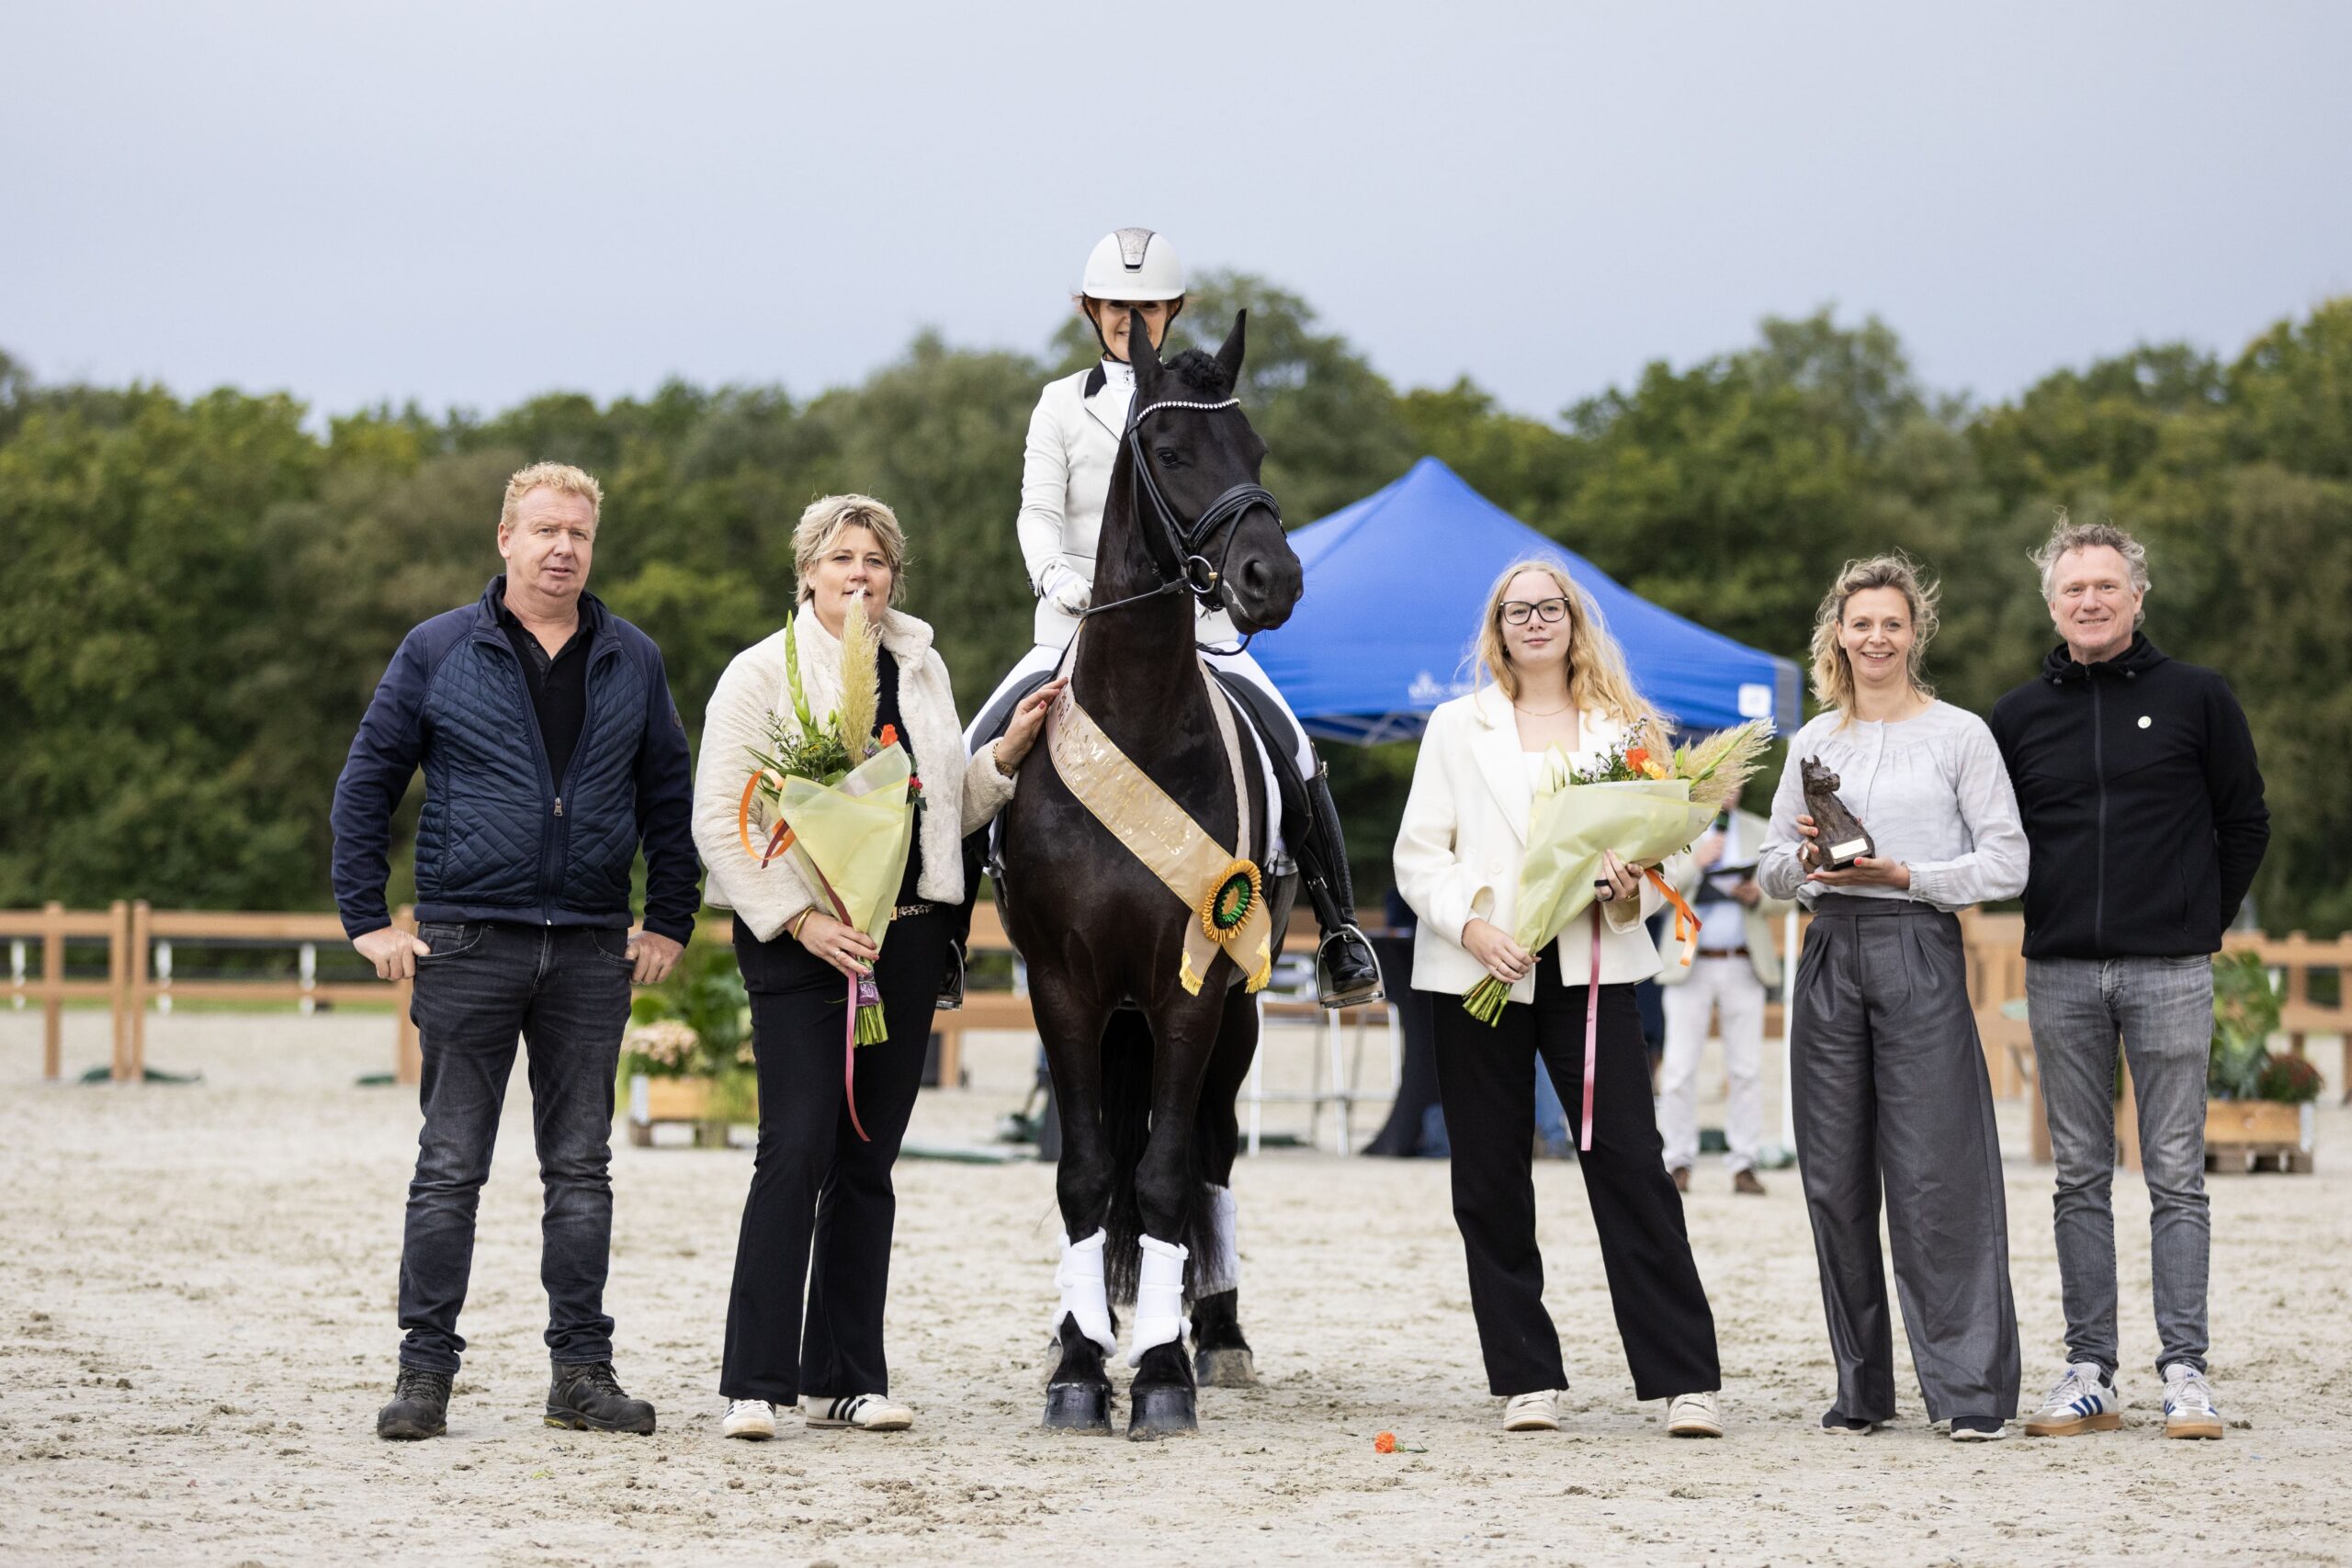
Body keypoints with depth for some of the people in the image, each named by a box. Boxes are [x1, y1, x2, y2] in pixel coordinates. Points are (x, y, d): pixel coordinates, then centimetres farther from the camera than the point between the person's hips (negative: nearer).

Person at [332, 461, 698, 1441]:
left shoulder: (632, 663, 8)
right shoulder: (439, 653, 1)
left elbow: (668, 801, 14)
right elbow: (365, 786, 3)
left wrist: (670, 922, 7)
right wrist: (367, 920, -3)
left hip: (593, 953, 2)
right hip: (467, 944, -2)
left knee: (581, 1168, 6)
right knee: (449, 1167, 1)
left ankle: (582, 1370, 12)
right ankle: (425, 1369, 6)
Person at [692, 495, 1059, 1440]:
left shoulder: (922, 671, 14)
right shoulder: (763, 674, -2)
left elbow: (949, 809, 22)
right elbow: (720, 820, -8)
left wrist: (1008, 752, 5)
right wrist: (801, 921, -15)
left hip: (906, 941, 5)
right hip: (801, 940, -5)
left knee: (868, 1160, 8)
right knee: (797, 1150, -12)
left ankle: (845, 1379, 13)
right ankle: (754, 1384, -10)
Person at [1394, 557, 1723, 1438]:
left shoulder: (1622, 727, 12)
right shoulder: (1457, 727, 10)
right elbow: (1418, 852, 4)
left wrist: (1633, 888, -11)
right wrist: (1469, 922, -12)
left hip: (1589, 966, -1)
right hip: (1480, 971, 1)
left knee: (1630, 1162, -8)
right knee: (1491, 1179, 2)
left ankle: (1685, 1378, -8)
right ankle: (1525, 1378, 10)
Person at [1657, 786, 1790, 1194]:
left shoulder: (1760, 833, 11)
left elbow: (1784, 900, 10)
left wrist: (1757, 897, -11)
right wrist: (1695, 862, -15)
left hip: (1743, 968, 1)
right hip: (1689, 966, -1)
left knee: (1746, 1069, -1)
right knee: (1680, 1069, -4)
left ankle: (1744, 1165, 2)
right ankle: (1679, 1163, 2)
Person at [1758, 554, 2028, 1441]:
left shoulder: (1959, 734, 3)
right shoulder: (1813, 743, 14)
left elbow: (2007, 865, -1)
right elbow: (1770, 874, 17)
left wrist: (1905, 875, -12)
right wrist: (1804, 858, -5)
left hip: (1919, 952, -4)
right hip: (1830, 958, 4)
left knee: (1936, 1176, -9)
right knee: (1836, 1178, 3)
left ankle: (1973, 1390, -6)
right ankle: (1861, 1387, 11)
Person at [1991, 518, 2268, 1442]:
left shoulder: (2196, 700, 3)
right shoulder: (2019, 718, 9)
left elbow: (2245, 825, 9)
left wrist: (2202, 923, 7)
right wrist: (2058, 918, 9)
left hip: (2169, 974, -2)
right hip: (2060, 975, 2)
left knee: (2176, 1176, -2)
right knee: (2081, 1179, 4)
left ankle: (2184, 1369, 1)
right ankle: (2089, 1373, 7)